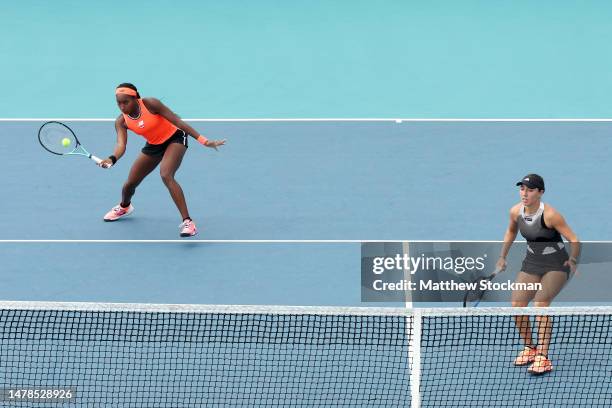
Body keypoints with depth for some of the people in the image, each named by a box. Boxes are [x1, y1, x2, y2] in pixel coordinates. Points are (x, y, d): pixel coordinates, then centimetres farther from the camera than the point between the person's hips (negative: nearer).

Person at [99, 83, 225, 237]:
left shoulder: (150, 104, -28)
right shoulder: (121, 122, -15)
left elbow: (177, 121, -25)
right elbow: (121, 144, -28)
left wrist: (202, 140, -29)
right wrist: (112, 159, -52)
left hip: (174, 138, -5)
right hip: (153, 145, 6)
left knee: (166, 175, -30)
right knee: (130, 183, 10)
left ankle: (187, 222, -32)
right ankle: (124, 207, 48)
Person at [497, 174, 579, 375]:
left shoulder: (550, 215, -24)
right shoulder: (516, 211, -6)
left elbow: (574, 240, -21)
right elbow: (511, 231, 17)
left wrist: (573, 260, -30)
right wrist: (502, 257, 18)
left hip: (556, 265, -6)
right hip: (531, 264, 6)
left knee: (540, 303, -24)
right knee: (517, 306, -7)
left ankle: (543, 358, -21)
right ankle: (529, 348, 17)